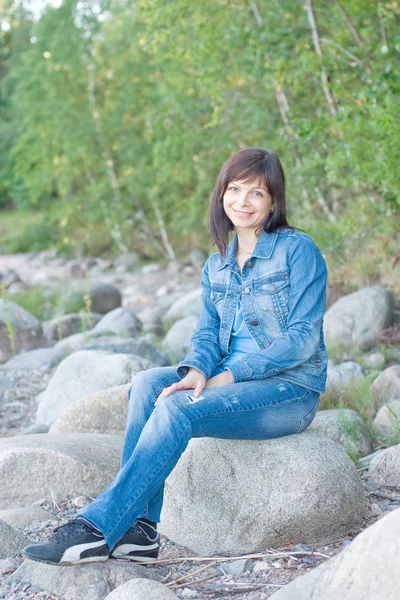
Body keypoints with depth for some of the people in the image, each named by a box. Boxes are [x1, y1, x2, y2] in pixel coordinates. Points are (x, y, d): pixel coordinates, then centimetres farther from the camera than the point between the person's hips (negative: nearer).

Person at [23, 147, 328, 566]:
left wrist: (232, 374, -18)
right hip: (233, 381, 6)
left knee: (177, 410, -28)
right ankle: (140, 529, -23)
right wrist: (196, 370, -18)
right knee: (147, 384, -19)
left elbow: (304, 338, -13)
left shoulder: (298, 249, -7)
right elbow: (208, 333, 6)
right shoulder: (216, 267, 13)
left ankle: (97, 527, -24)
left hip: (290, 391, -6)